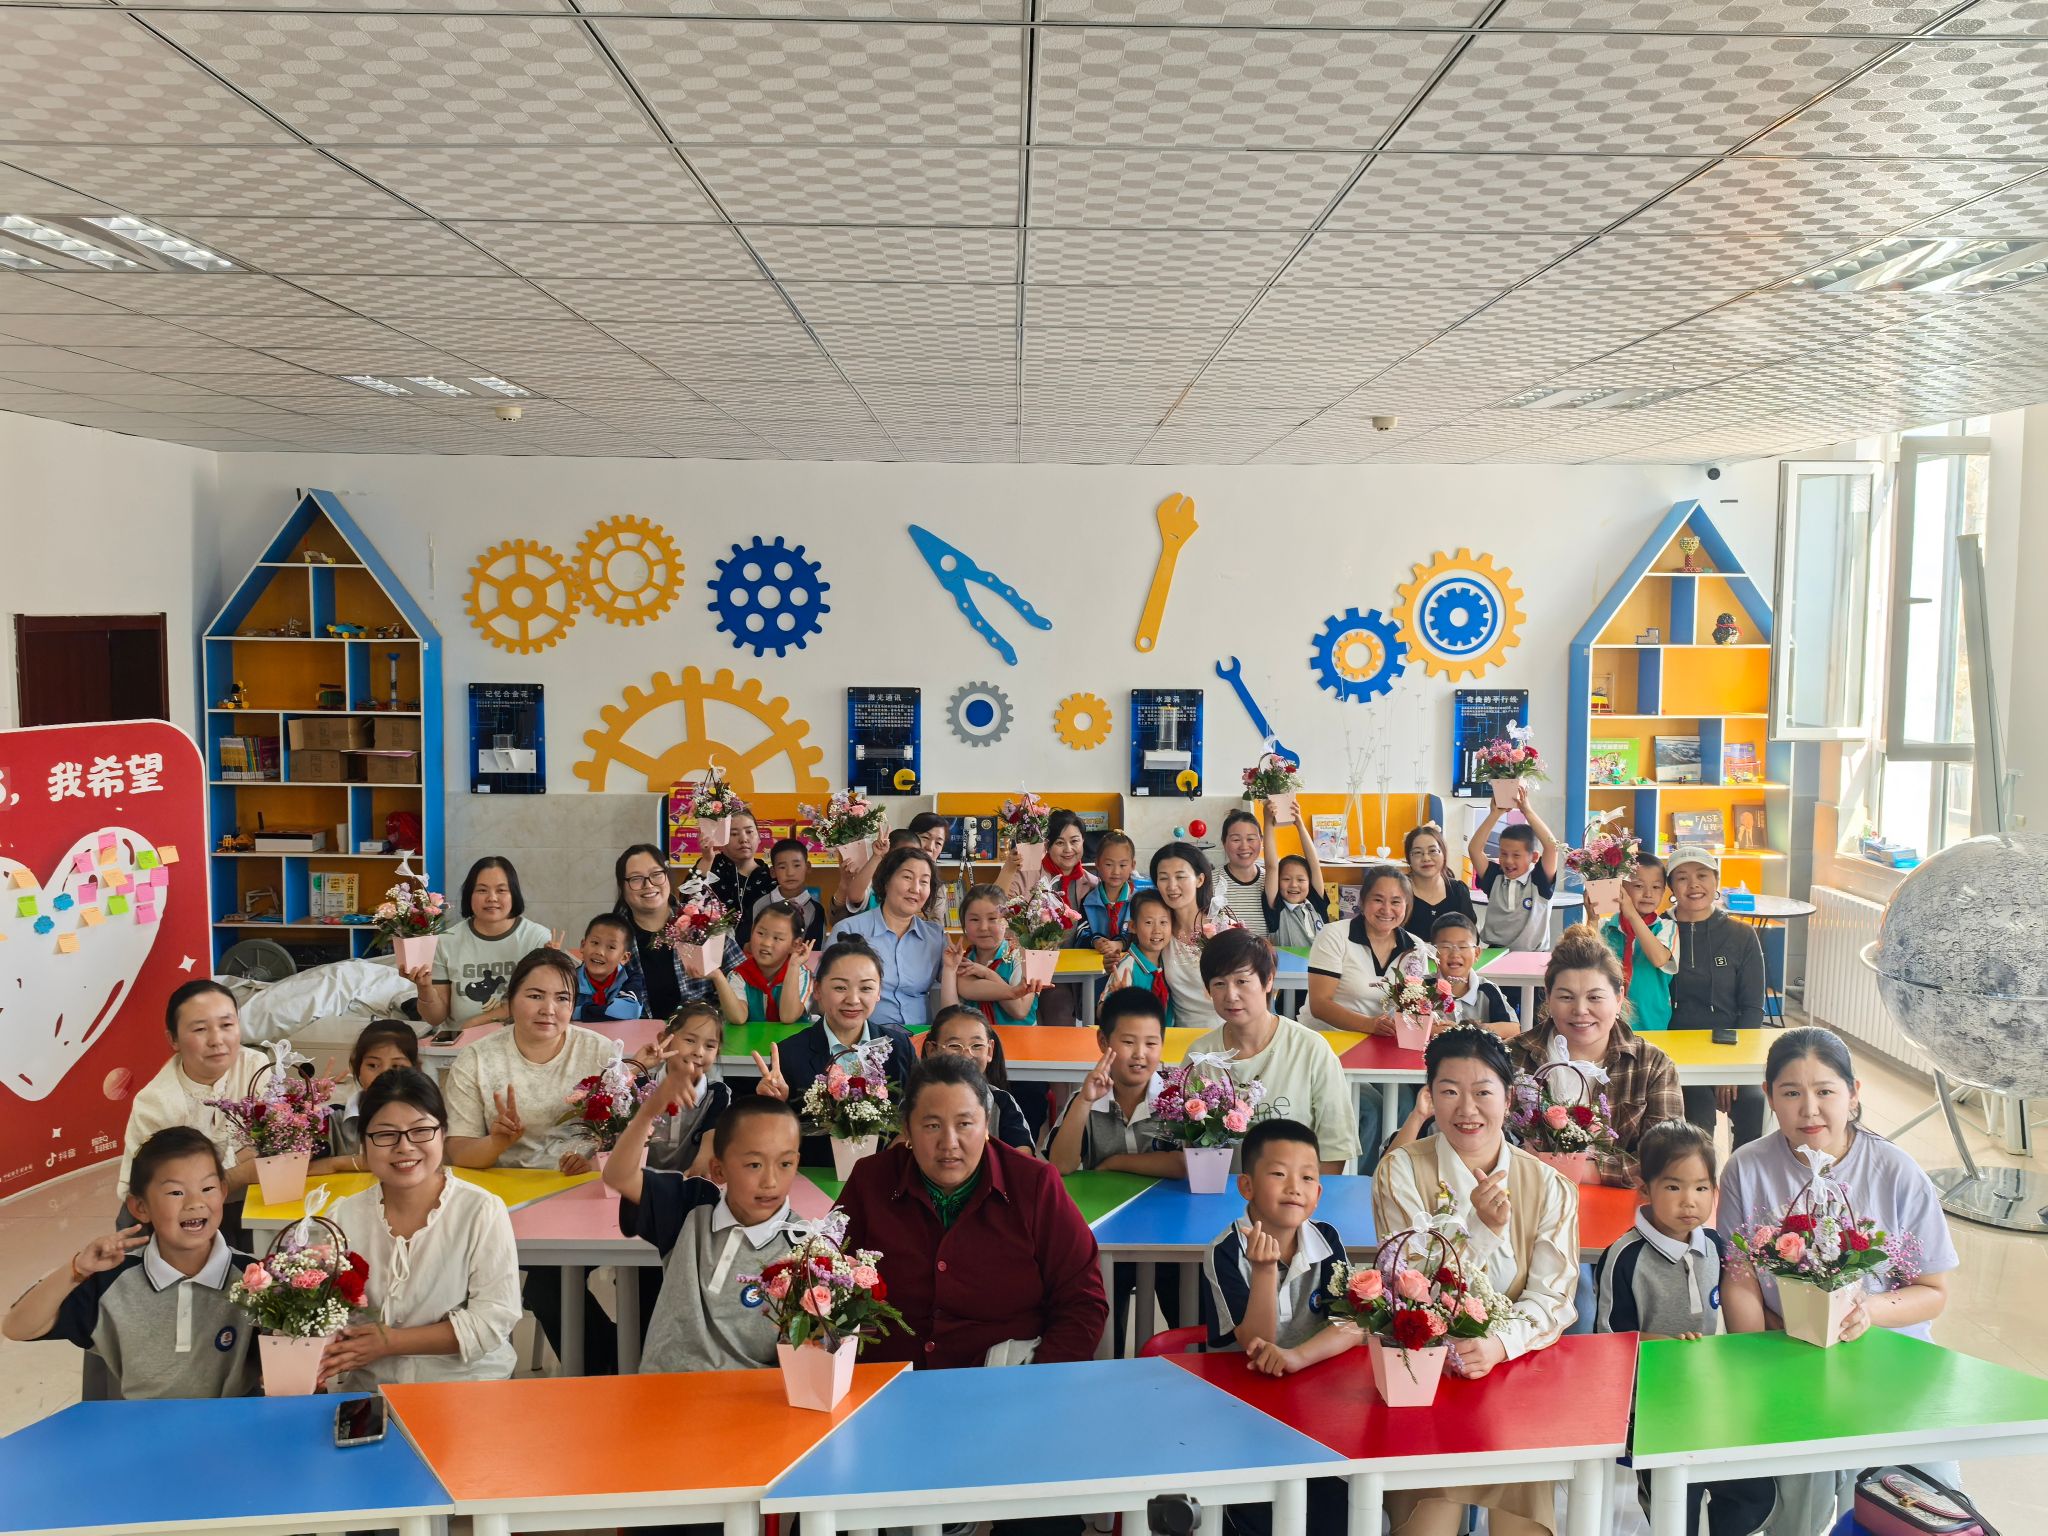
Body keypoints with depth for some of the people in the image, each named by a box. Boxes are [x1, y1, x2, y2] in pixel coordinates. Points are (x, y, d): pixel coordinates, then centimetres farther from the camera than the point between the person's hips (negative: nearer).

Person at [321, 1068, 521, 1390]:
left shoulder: (483, 1212, -6)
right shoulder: (344, 1217, 6)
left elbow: (494, 1319, -9)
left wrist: (392, 1342, -12)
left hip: (466, 1383, -4)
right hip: (367, 1391, 4)